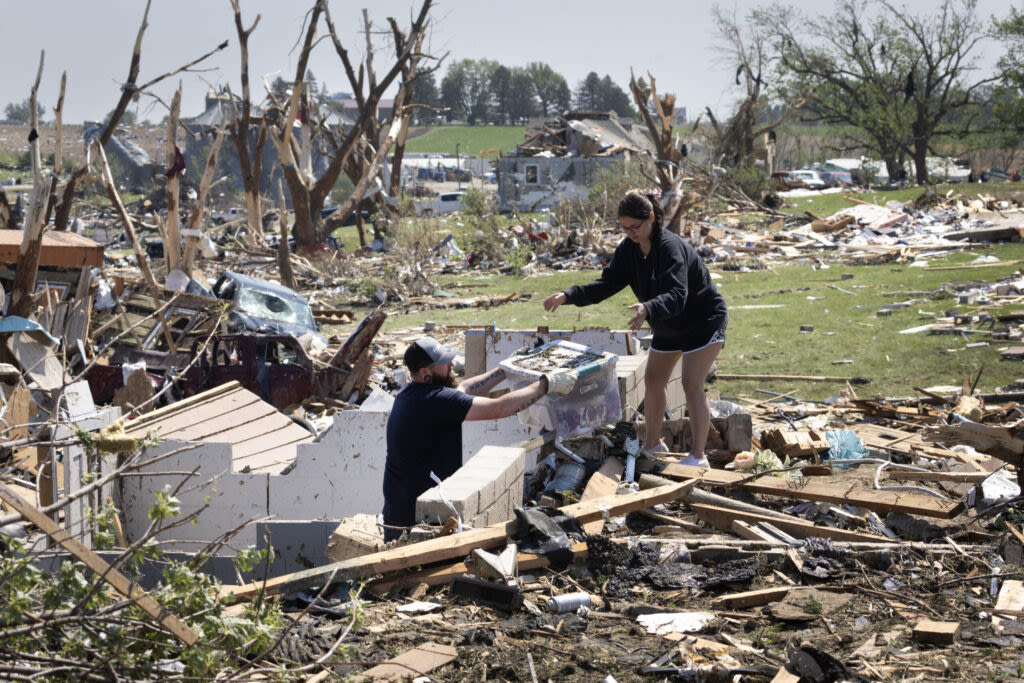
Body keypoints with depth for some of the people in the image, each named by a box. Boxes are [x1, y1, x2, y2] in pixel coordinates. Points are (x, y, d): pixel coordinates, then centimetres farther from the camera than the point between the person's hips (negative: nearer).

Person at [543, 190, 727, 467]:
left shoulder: (670, 247, -31)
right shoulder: (629, 249, -7)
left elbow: (676, 296, -43)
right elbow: (607, 283, -7)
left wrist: (648, 309, -64)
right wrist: (568, 296, -21)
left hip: (704, 320, -9)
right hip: (668, 326, 9)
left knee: (692, 384, -14)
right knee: (653, 380, 12)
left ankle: (698, 456, -8)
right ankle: (653, 444, 27)